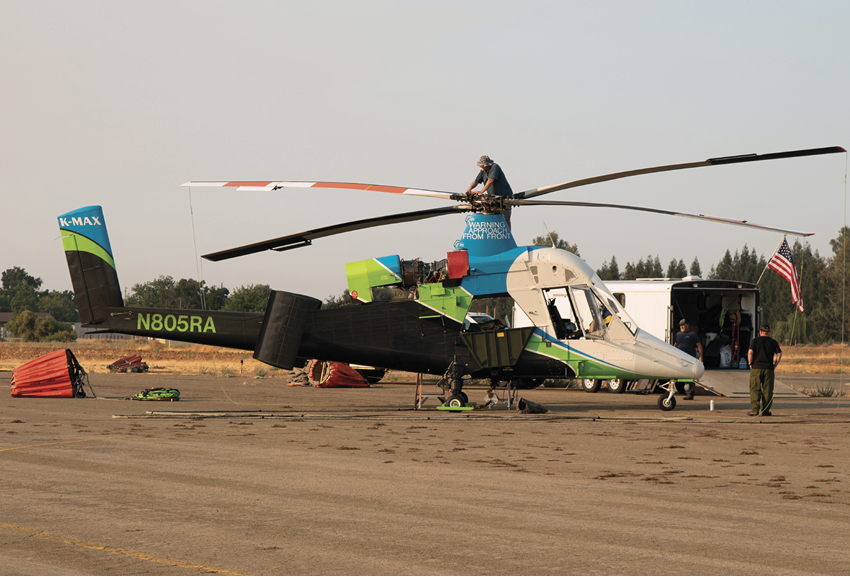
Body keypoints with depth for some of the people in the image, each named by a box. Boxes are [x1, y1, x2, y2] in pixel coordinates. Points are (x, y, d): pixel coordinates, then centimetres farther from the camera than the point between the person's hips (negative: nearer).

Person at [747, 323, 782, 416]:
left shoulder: (755, 341, 2)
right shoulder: (773, 342, 9)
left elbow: (750, 352, -9)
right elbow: (779, 354, 2)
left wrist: (750, 364, 0)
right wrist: (775, 365, 6)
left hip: (756, 368, -2)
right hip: (768, 369, 2)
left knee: (755, 389, 1)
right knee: (767, 390, 4)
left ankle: (755, 409, -8)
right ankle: (765, 411, 2)